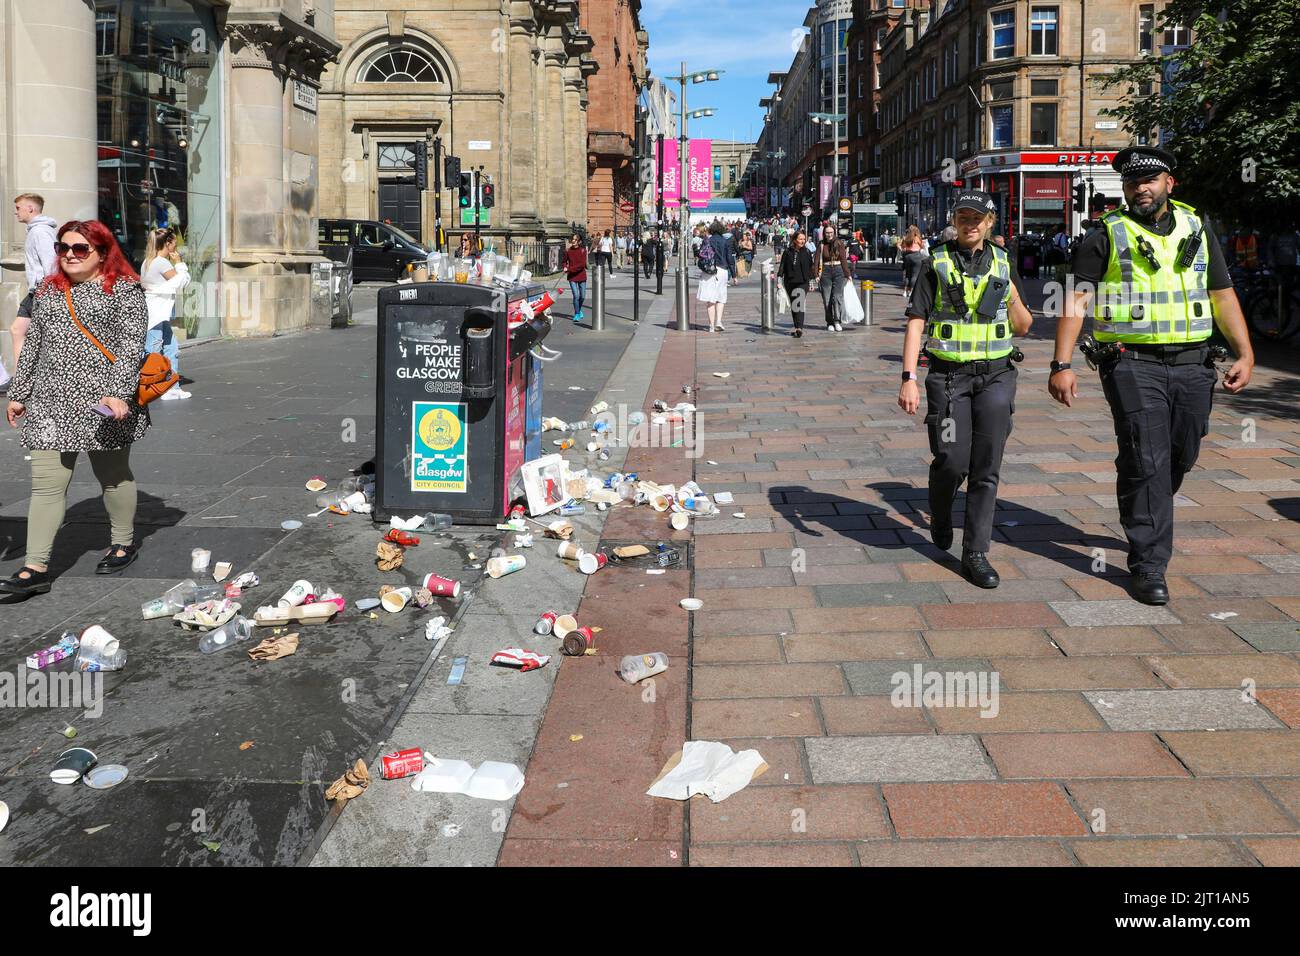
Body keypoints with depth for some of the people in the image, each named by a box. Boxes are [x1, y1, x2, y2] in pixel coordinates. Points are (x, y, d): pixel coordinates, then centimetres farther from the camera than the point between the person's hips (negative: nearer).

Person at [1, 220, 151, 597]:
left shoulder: (124, 289, -2)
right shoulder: (48, 291, 16)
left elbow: (132, 344, -10)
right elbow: (32, 344, 19)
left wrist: (120, 392, -21)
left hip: (103, 402, -5)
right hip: (50, 402, 5)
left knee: (113, 475, 10)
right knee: (46, 483, -2)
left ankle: (123, 543, 31)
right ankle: (36, 568, -3)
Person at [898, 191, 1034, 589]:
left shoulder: (1002, 262, 9)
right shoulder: (938, 264, -1)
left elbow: (1022, 327, 13)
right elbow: (916, 322, -6)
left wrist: (1011, 294, -6)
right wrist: (908, 379, -15)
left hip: (995, 376, 3)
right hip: (949, 376, -2)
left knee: (986, 468, 0)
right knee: (951, 461, -4)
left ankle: (975, 554, 6)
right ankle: (940, 515, 29)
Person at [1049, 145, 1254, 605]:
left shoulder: (1196, 229, 14)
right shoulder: (1107, 235, 1)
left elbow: (1223, 295, 15)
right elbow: (1076, 300, -4)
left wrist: (1245, 354, 4)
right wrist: (1062, 364, -14)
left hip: (1192, 365, 4)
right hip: (1133, 364, -4)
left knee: (1180, 458, 12)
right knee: (1146, 461, -9)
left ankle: (1145, 520, 40)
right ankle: (1148, 565, -2)